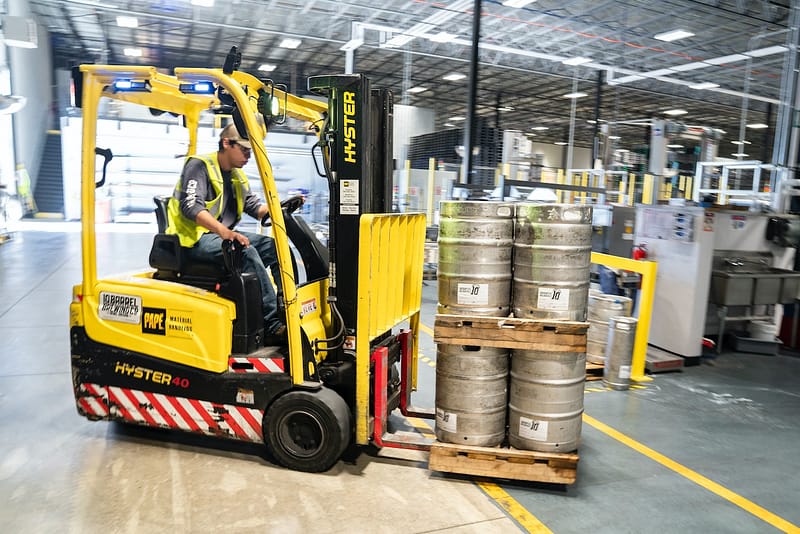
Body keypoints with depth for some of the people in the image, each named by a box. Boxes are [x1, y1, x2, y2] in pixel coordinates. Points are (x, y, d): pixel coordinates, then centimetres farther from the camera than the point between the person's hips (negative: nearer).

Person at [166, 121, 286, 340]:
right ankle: (273, 323, -32)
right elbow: (190, 206, -24)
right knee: (247, 252, -32)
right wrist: (223, 231, -40)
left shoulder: (238, 176, 16)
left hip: (223, 235, 8)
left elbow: (255, 207, 12)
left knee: (275, 245, -9)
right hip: (194, 238, -8)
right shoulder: (199, 165, -10)